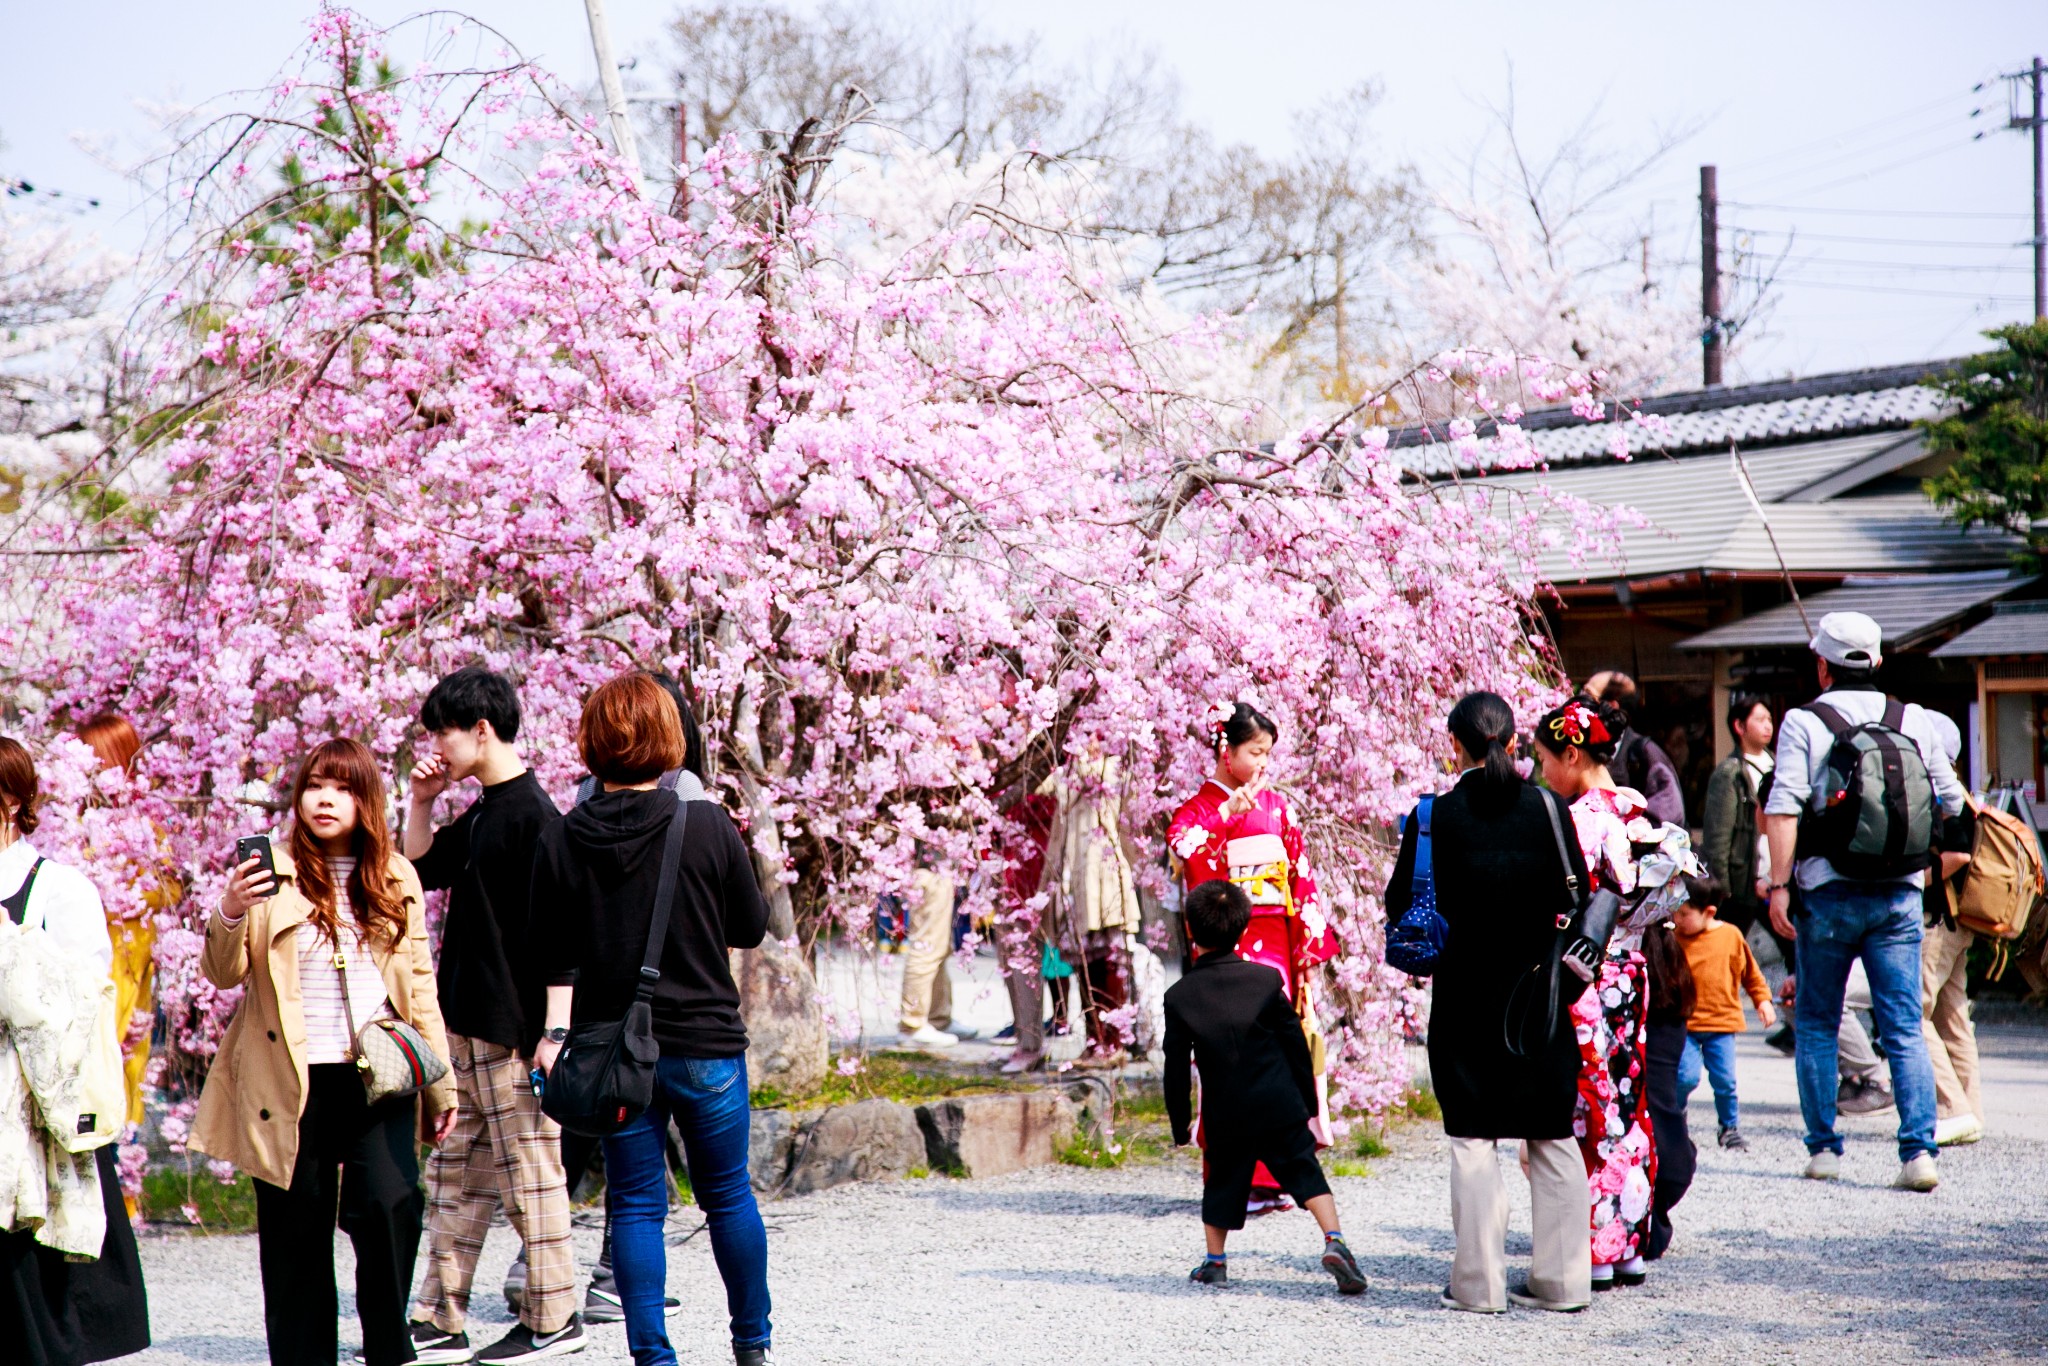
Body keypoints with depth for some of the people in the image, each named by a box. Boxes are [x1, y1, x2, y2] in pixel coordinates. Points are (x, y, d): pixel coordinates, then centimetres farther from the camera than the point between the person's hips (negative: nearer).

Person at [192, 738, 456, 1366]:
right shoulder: (273, 874, 2)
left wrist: (440, 1081, 14)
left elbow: (420, 983, 15)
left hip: (378, 1078, 1)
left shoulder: (396, 880, 10)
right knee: (296, 1235, 3)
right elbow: (225, 974, -4)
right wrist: (229, 916, -24)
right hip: (294, 1083, -1)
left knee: (389, 1210, -15)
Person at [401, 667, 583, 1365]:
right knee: (453, 1177, 11)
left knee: (528, 1175, -1)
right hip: (465, 1024, 9)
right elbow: (422, 871, 27)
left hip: (513, 1031, -9)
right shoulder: (481, 814, 13)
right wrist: (421, 803, 11)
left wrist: (550, 1033, -20)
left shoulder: (532, 815, -15)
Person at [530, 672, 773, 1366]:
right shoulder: (709, 826, -11)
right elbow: (752, 927, 1)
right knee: (728, 1196, 14)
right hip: (705, 1044, -1)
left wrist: (556, 1032, 12)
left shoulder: (559, 841, -6)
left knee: (635, 1205, 8)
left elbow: (555, 957, 0)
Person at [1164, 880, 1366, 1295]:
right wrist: (1309, 1102, 13)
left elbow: (1176, 1069, 0)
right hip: (1281, 1106, -1)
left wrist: (1180, 1126, 11)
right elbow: (1296, 1046, 2)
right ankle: (1334, 1241, -12)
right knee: (1306, 1174, 4)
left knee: (1222, 1182, 18)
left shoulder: (1179, 996, -4)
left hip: (1225, 1116, 1)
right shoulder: (1265, 979, -3)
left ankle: (1214, 1261, 22)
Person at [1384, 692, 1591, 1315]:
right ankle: (1561, 1279, 11)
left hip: (1466, 991, -2)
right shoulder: (1548, 808, -3)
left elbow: (1400, 907, -4)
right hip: (1539, 989, 2)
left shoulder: (1436, 815, -7)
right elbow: (1577, 897, 1)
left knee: (1472, 1139, 4)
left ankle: (1480, 1282, 2)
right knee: (1552, 1136, 10)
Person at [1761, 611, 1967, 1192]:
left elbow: (1783, 807, -12)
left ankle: (1823, 1146, 10)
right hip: (1899, 892, 2)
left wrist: (1779, 885, -10)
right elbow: (1952, 804, 11)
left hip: (1829, 894, -2)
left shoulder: (1803, 721, -3)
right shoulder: (1914, 721, 6)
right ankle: (1919, 1150, -9)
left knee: (1816, 1024, 11)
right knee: (1905, 1028, 2)